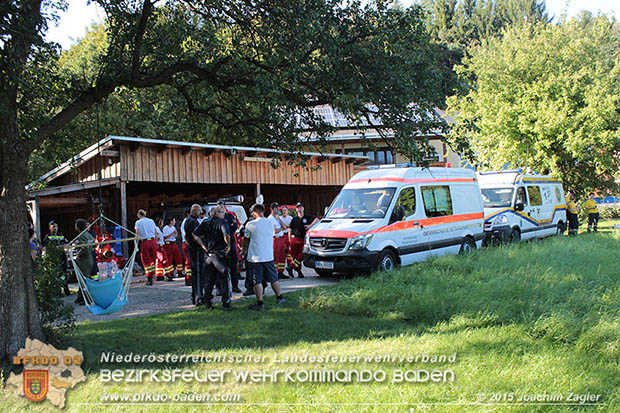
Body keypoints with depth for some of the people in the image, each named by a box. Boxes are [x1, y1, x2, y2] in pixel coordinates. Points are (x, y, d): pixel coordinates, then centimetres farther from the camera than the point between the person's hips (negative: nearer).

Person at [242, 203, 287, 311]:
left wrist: (244, 252, 18)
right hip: (269, 256, 4)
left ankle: (260, 303, 1)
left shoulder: (250, 225, -9)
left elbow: (246, 240, 2)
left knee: (257, 281, 1)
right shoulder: (270, 223, 4)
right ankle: (279, 298, 28)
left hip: (255, 257, -4)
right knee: (274, 278, 17)